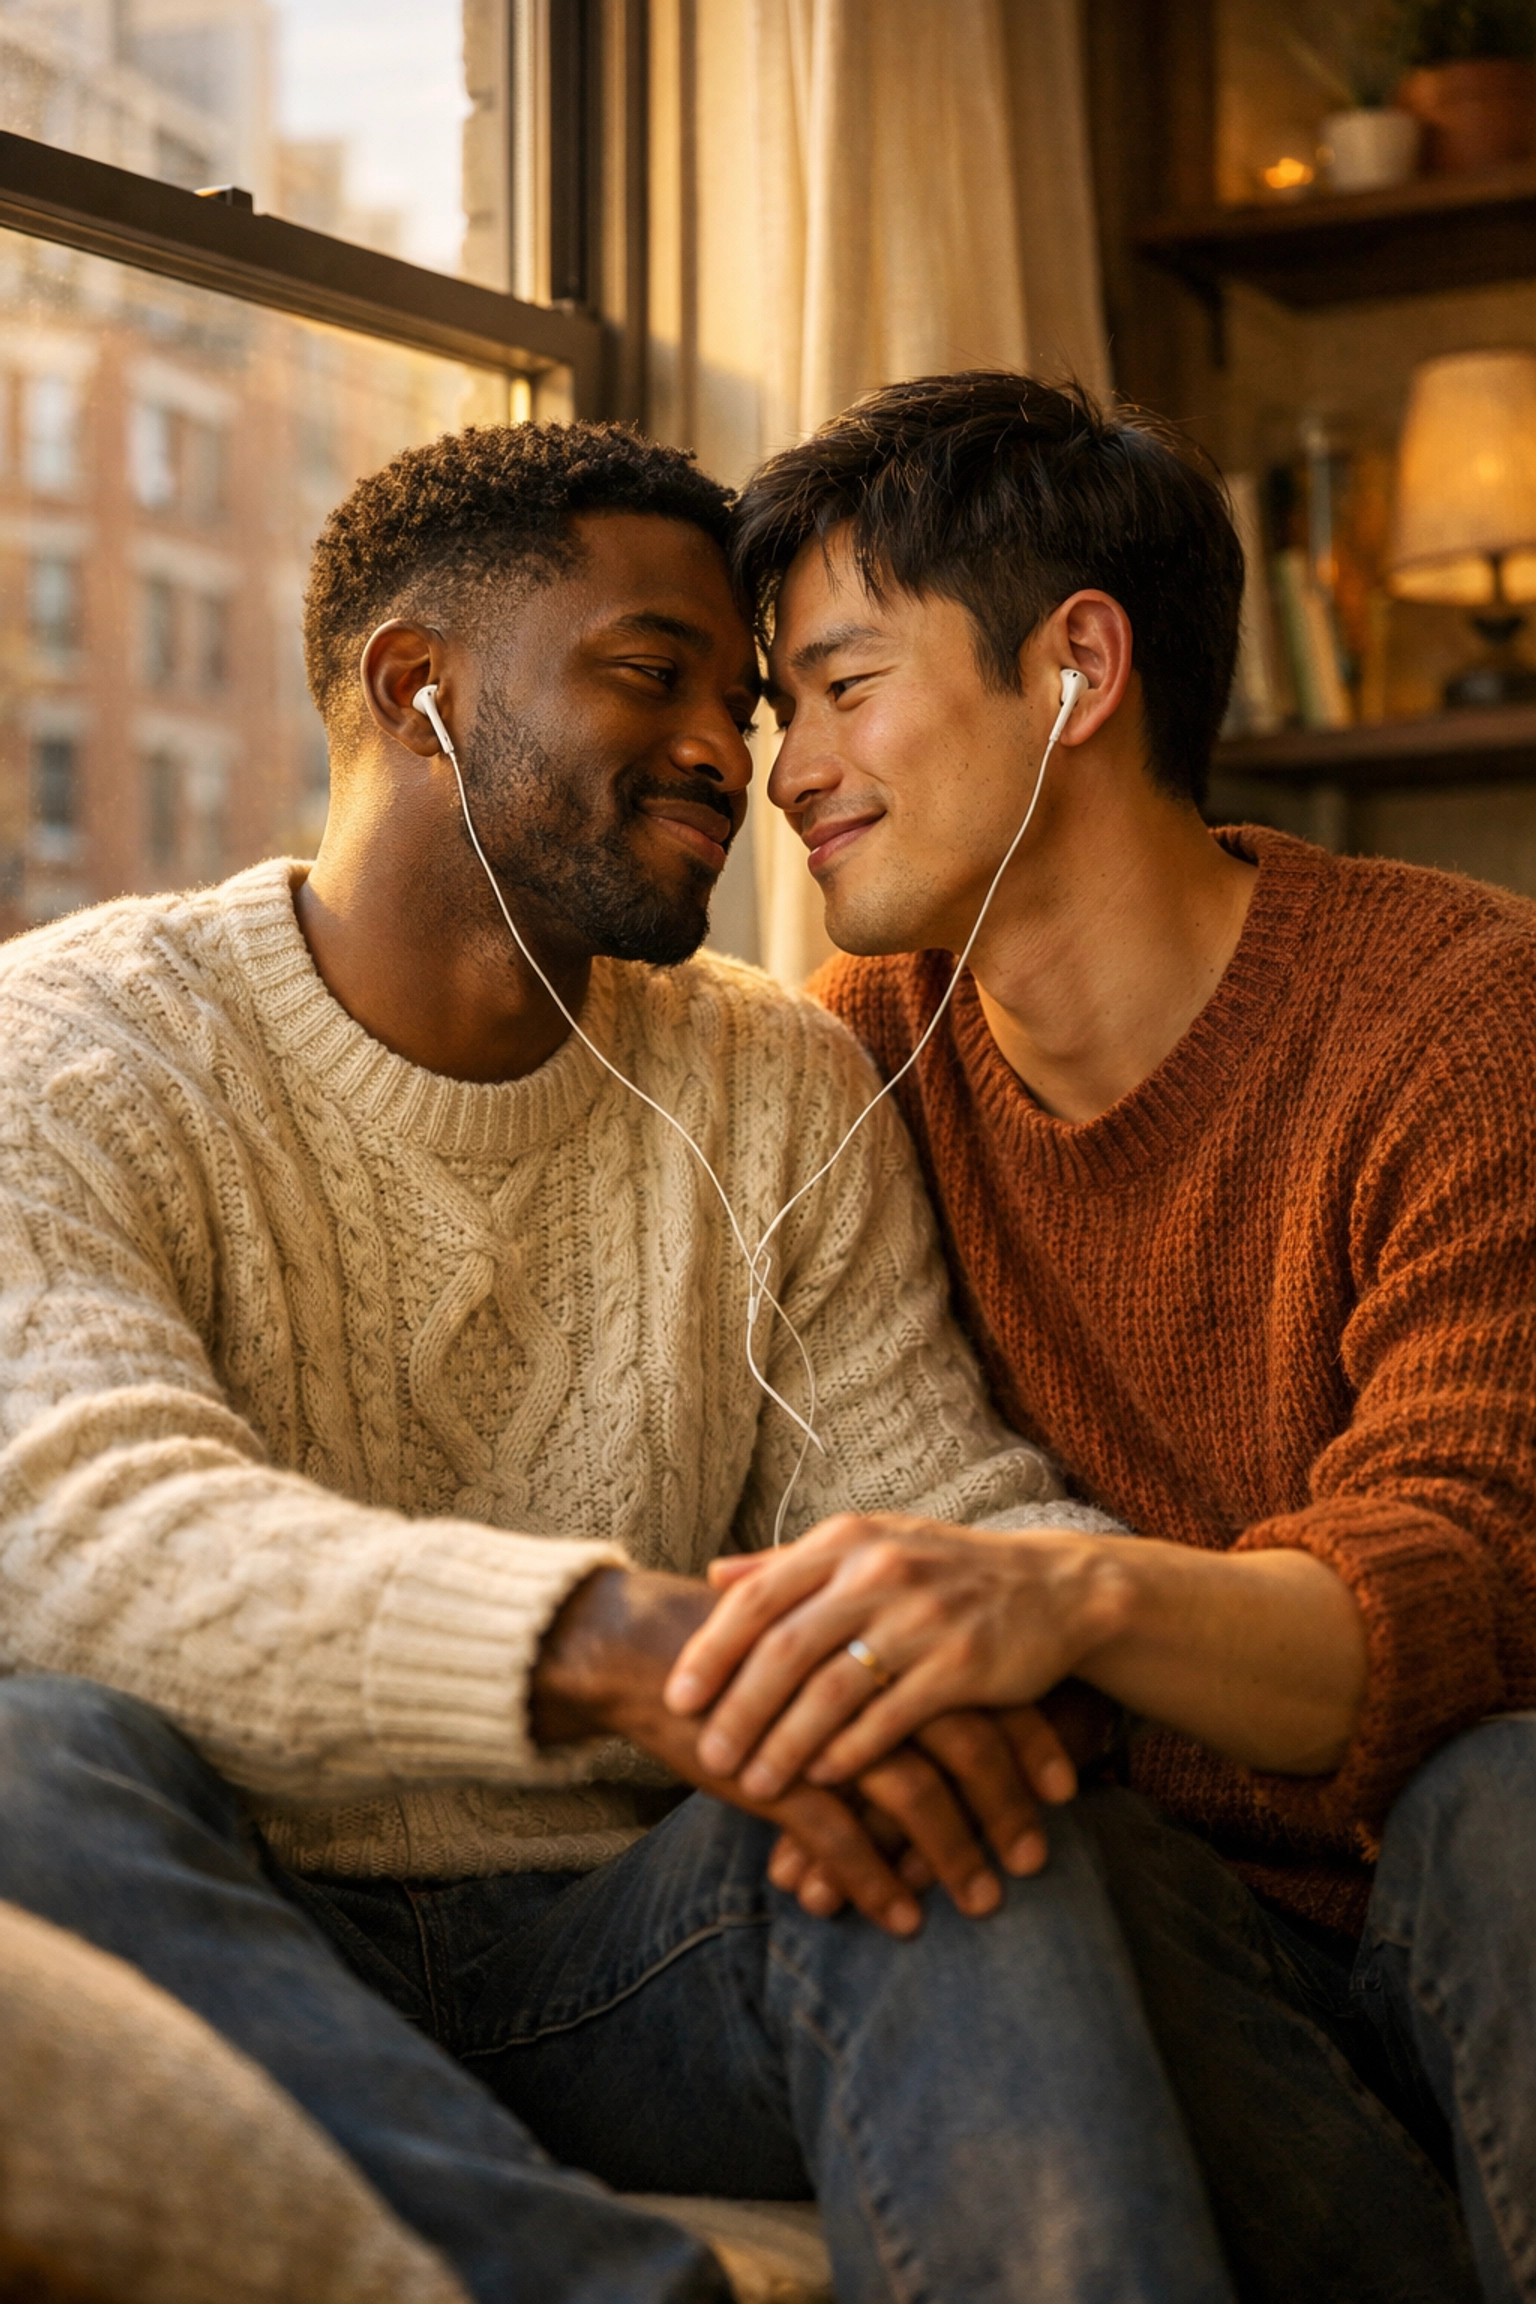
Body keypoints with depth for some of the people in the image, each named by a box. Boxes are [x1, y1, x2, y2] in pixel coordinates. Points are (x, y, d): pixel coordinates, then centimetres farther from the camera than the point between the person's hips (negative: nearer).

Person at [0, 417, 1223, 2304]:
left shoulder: (783, 1099, 10)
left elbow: (940, 1508, 5)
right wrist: (609, 1637, -41)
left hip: (606, 1943, 2)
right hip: (232, 1942, -2)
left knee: (960, 1809, -28)